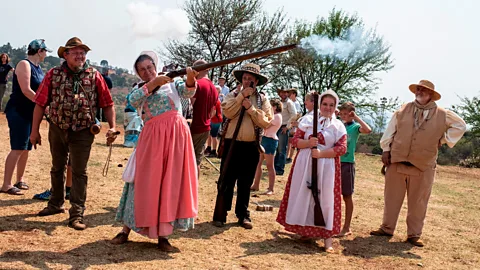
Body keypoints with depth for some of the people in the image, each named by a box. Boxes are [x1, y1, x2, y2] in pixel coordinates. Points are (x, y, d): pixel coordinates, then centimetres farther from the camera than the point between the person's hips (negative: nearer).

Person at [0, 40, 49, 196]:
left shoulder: (38, 68, 14)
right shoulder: (24, 64, -13)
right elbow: (26, 90, -21)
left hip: (31, 112, 9)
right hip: (19, 111, -9)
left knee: (26, 148, 12)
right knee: (17, 148, -10)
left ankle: (20, 180, 22)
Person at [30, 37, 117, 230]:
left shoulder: (94, 76, -6)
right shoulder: (53, 74, -4)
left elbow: (108, 104, -5)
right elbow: (40, 104, -3)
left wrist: (112, 127, -14)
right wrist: (35, 130, -4)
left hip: (82, 133, -2)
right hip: (57, 129, 2)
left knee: (79, 173, 0)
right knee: (57, 168, 19)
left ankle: (77, 214, 5)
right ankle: (56, 204, 38)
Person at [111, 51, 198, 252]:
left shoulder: (172, 82, 13)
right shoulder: (139, 89, 12)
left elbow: (187, 92, -6)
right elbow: (133, 101, -11)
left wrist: (190, 78, -27)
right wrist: (153, 84, -21)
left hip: (176, 133, 1)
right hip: (153, 136, -1)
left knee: (172, 182, 1)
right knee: (145, 182, 0)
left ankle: (162, 235, 8)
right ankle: (126, 230, 12)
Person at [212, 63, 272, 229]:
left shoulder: (263, 100, 4)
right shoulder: (233, 95, 3)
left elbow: (266, 122, -7)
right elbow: (228, 112, -15)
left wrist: (250, 107, -14)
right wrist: (242, 96, -15)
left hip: (251, 147, 1)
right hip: (232, 144, -1)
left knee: (245, 183, 11)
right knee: (226, 181, 3)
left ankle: (243, 215, 21)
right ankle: (220, 215, 11)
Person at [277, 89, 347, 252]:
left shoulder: (338, 126, 5)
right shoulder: (307, 120, 8)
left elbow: (342, 148, -5)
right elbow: (295, 140, 5)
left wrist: (321, 153, -16)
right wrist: (308, 143, -15)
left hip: (326, 167, -2)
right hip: (305, 164, 2)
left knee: (326, 199, -4)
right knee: (304, 196, 5)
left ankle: (327, 236, 0)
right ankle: (306, 230, 20)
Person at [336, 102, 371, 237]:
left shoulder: (355, 127, -5)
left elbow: (368, 130, -24)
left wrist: (356, 118, -16)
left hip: (347, 163, -5)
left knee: (347, 196, 3)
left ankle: (346, 228, 11)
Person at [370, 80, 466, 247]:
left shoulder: (442, 115, 1)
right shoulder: (403, 110, 3)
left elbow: (460, 126, 12)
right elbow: (390, 130, 7)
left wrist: (444, 140, 5)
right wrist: (386, 150, 2)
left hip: (423, 166, -1)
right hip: (396, 162, 1)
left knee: (418, 202, 4)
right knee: (392, 198, 8)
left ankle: (414, 235, 15)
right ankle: (387, 228, 20)